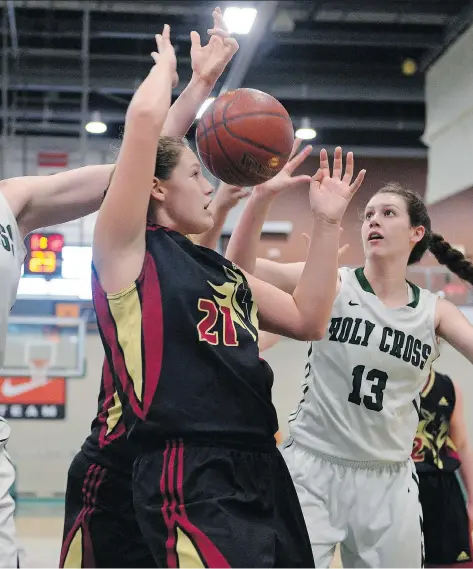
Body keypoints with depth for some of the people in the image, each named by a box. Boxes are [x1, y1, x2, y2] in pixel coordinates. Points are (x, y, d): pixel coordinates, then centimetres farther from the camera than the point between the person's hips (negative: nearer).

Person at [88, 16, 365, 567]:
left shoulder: (220, 268, 22)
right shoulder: (127, 251, -1)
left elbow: (307, 319, 22)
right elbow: (144, 119, -11)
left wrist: (327, 223, 19)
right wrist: (167, 63, 9)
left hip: (262, 471, 8)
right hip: (190, 482, -8)